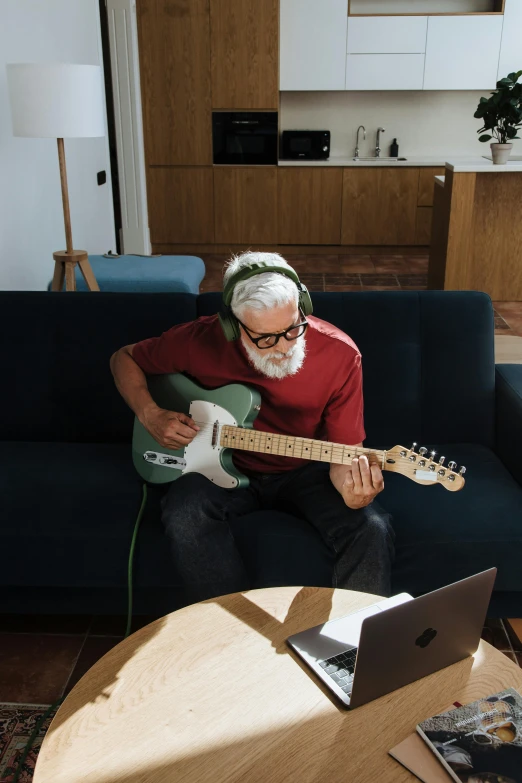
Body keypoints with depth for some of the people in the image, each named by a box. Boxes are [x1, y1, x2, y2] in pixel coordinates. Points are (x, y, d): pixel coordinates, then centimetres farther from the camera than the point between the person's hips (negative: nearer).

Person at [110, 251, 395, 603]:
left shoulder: (340, 354, -18)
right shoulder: (201, 340, -17)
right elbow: (124, 359, 2)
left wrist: (351, 485, -37)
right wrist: (151, 415, -15)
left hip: (305, 471, 0)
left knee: (372, 530, -26)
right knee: (185, 513, -32)